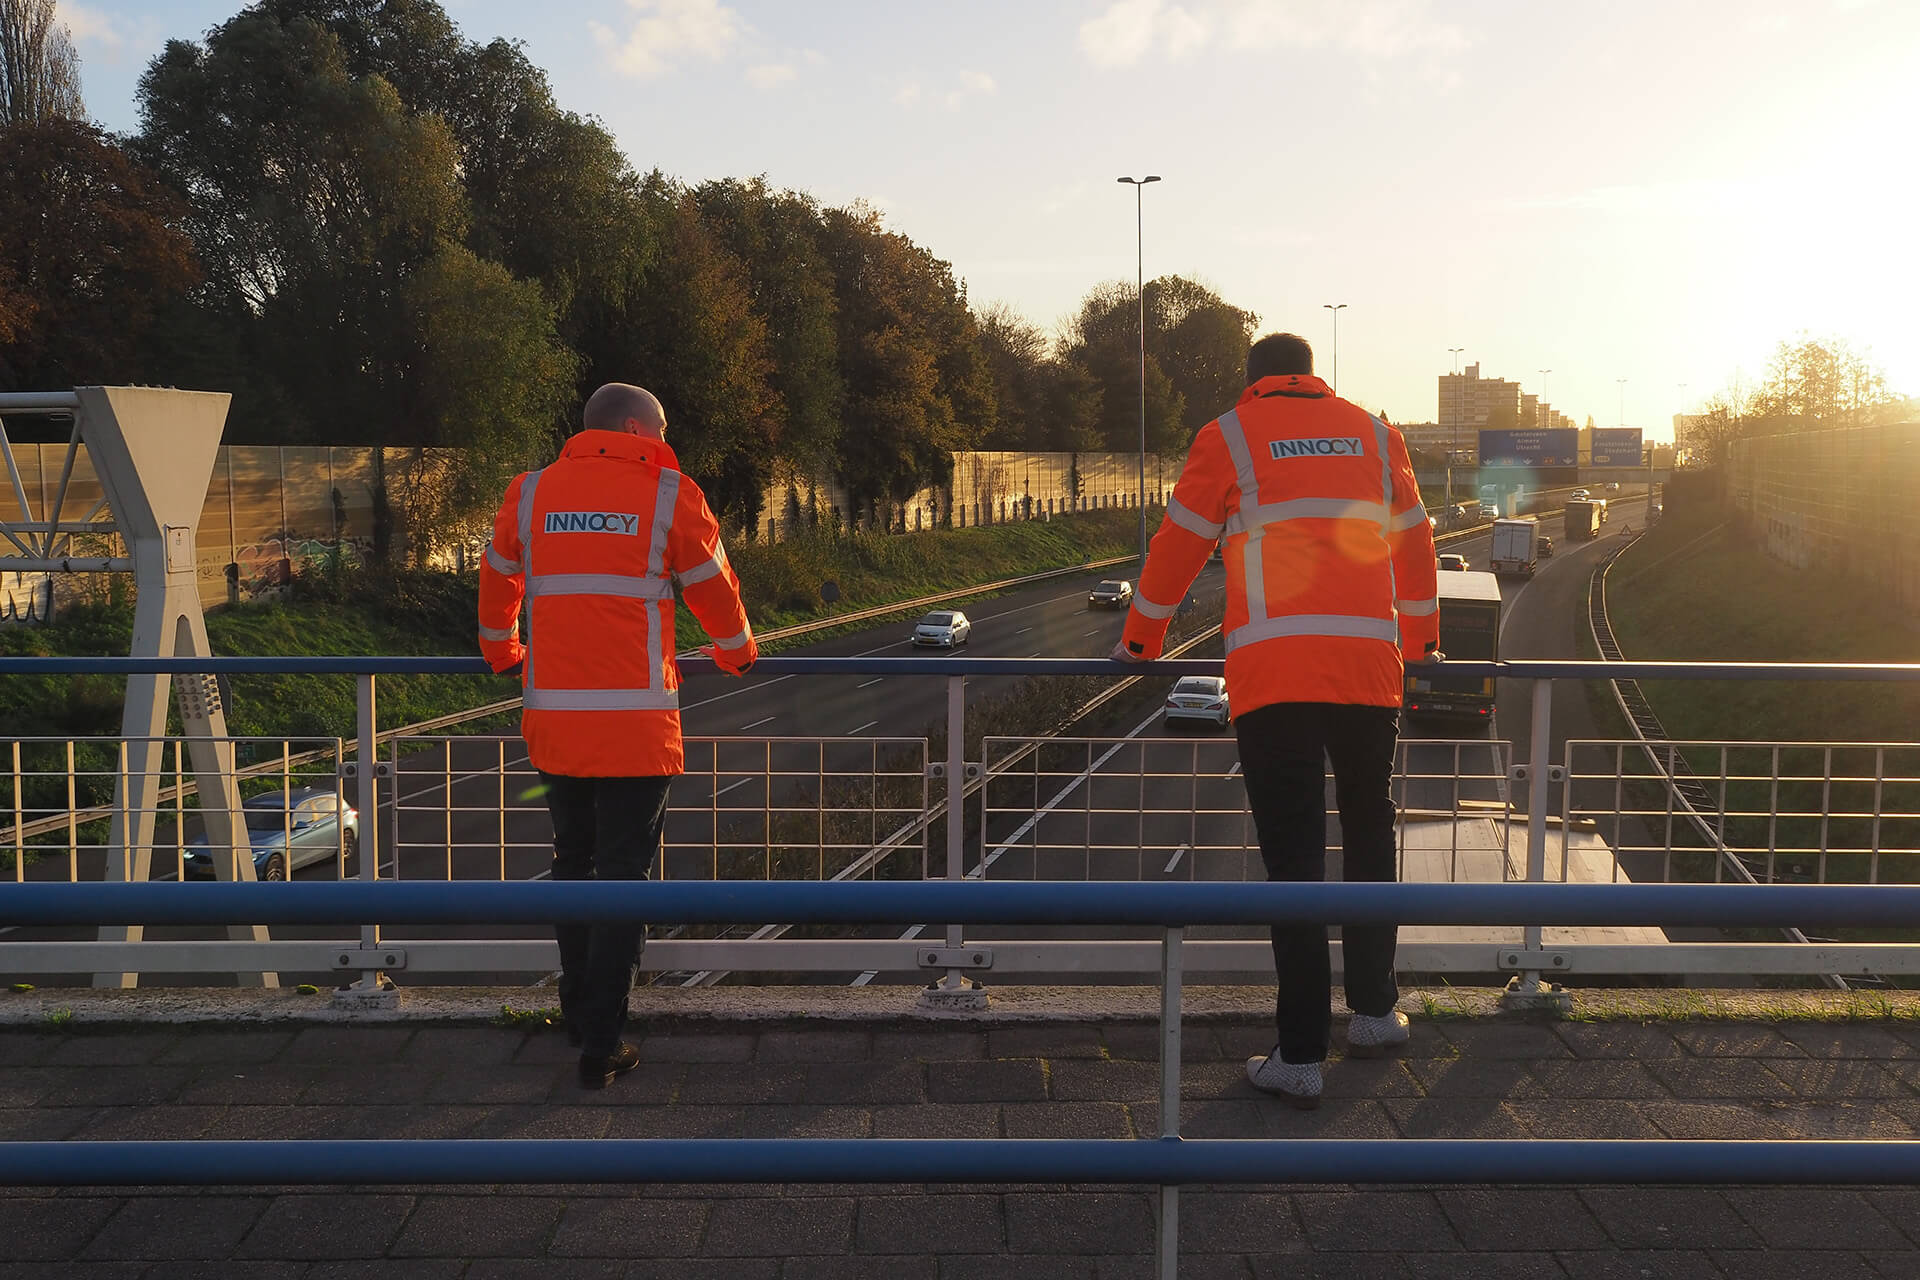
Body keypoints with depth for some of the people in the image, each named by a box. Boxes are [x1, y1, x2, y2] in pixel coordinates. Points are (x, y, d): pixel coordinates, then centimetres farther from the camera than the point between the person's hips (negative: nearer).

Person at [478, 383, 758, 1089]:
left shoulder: (529, 494, 9)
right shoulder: (670, 495, 0)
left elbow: (497, 585, 23)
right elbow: (714, 587, 10)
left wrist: (502, 654, 41)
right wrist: (737, 652, 29)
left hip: (551, 718, 4)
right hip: (636, 723, -4)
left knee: (572, 863, 20)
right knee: (623, 874, 4)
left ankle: (578, 1015, 34)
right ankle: (600, 1048, 8)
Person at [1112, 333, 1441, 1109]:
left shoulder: (1229, 436, 7)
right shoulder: (1373, 433, 17)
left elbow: (1178, 546, 8)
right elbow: (1413, 542, 23)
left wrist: (1140, 640, 20)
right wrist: (1420, 641, 35)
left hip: (1272, 673, -3)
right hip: (1371, 670, 3)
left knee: (1293, 857, -2)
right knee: (1369, 840, 19)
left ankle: (1301, 1057, -1)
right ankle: (1374, 1012, 29)